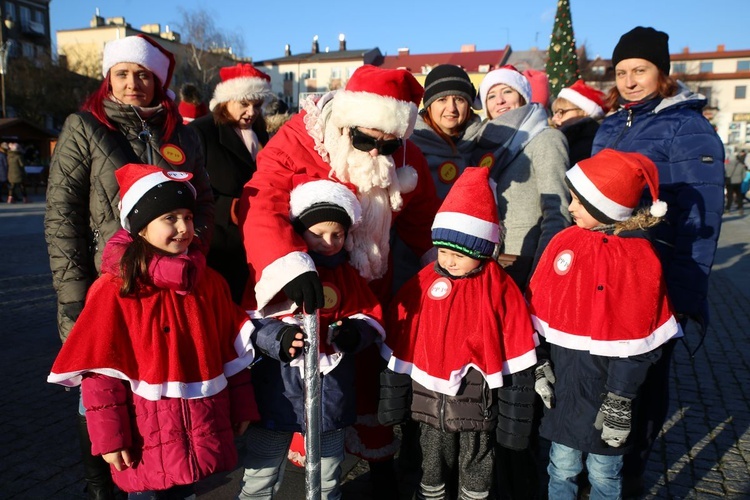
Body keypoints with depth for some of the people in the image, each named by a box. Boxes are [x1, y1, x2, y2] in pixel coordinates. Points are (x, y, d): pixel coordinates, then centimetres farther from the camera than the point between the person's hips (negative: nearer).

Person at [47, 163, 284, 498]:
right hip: (148, 435, -3)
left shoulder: (208, 282, 1)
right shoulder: (114, 290, -11)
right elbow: (100, 369, -10)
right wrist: (109, 437, -9)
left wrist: (241, 407, 9)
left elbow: (233, 348, 6)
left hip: (203, 430, 4)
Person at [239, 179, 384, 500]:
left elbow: (371, 317, 6)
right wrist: (279, 341, -30)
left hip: (331, 389, 3)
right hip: (278, 387, -3)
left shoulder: (347, 274, 5)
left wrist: (355, 333, -16)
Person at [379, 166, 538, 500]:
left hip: (479, 401, -2)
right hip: (430, 397, 2)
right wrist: (393, 396, 4)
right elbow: (399, 345, 0)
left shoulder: (500, 290, -12)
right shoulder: (423, 284, -7)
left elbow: (516, 356, -8)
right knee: (432, 469, 21)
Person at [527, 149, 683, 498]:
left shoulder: (638, 257, -14)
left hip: (604, 387, -3)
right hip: (562, 382, 4)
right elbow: (540, 309, 4)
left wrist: (621, 402, -11)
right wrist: (541, 363, 0)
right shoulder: (564, 242, -2)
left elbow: (637, 342, -12)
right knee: (562, 466, 18)